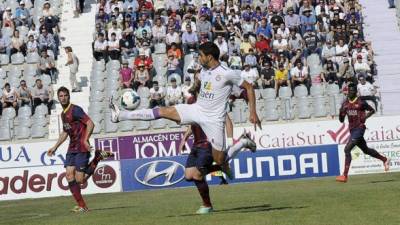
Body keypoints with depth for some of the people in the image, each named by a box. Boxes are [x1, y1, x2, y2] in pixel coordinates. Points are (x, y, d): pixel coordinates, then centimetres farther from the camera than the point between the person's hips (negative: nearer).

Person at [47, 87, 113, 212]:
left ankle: (98, 156, 6)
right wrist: (55, 147, 27)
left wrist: (85, 140, -27)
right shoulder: (63, 114, 16)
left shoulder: (75, 110, -11)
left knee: (80, 179, -12)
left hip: (81, 148, -8)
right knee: (69, 175, -5)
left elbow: (90, 124, -18)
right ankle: (82, 206, 0)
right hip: (72, 148, 8)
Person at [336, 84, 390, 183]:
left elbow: (372, 110, 5)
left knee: (347, 149, -19)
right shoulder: (345, 104, 8)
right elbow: (341, 120, 11)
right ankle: (385, 160, 42)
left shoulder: (361, 103, -8)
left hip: (359, 128, -8)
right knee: (365, 150, 21)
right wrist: (341, 112, -10)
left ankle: (345, 175, -21)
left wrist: (365, 117, -11)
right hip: (352, 129, 8)